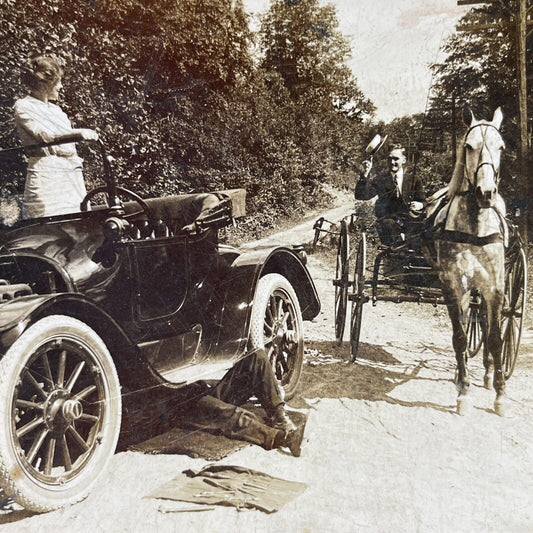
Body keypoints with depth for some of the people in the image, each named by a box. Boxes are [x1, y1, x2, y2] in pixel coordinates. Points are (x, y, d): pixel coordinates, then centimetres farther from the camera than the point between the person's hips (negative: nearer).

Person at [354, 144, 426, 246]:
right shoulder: (381, 180, 11)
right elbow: (360, 195, -3)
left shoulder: (414, 180, 14)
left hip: (408, 221, 1)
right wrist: (365, 174, -17)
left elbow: (423, 202, 13)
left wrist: (420, 205, -13)